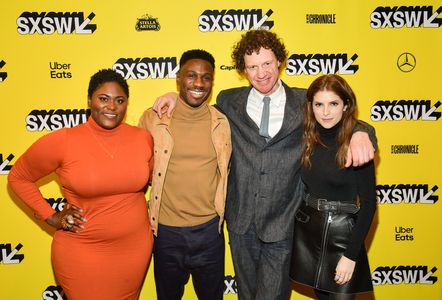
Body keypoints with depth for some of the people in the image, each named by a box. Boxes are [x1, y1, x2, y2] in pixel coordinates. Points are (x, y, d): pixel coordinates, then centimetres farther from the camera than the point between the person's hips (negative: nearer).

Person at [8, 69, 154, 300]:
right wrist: (51, 217, -6)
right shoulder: (61, 142, -14)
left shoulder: (143, 138, -6)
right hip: (82, 253, -3)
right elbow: (18, 178, 0)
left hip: (136, 247, 4)